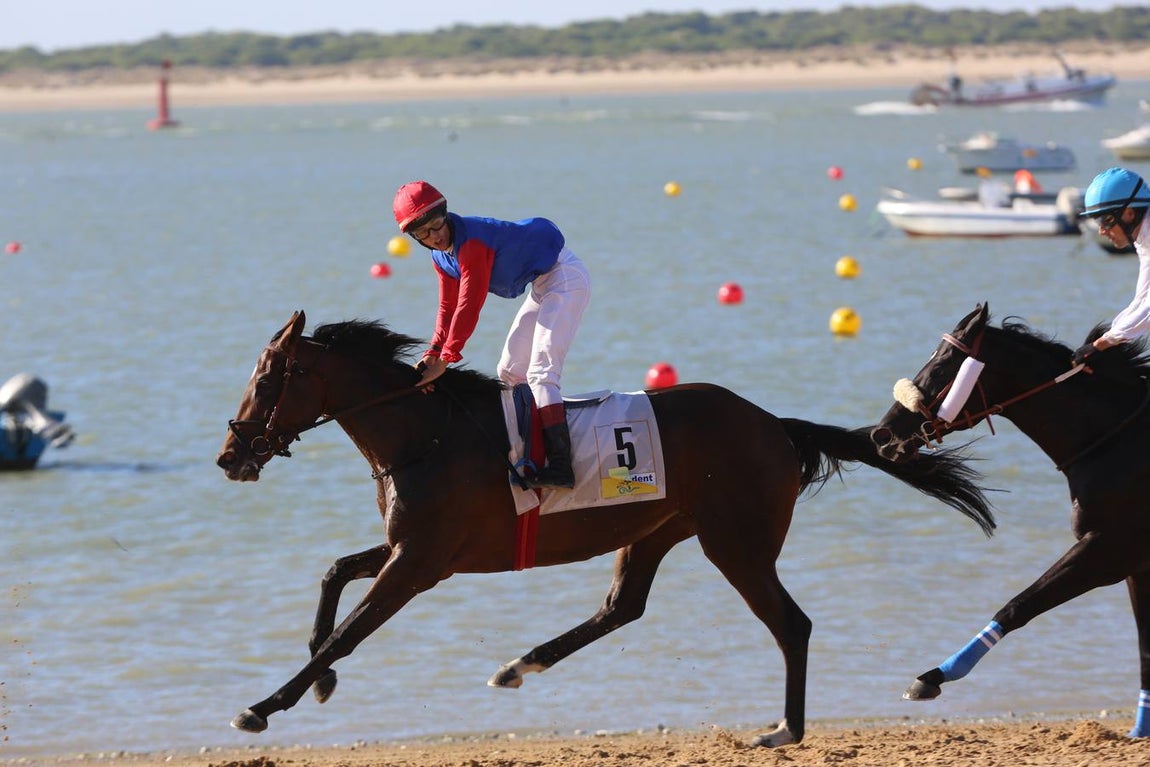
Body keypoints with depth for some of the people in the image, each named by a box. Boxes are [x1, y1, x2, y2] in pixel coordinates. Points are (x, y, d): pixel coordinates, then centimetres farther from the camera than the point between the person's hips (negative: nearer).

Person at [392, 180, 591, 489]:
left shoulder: (471, 243, -26)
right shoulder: (441, 257, 3)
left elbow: (468, 306, -29)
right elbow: (448, 308, 5)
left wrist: (445, 359, -29)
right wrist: (434, 353, -10)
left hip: (565, 278, -11)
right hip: (542, 286, 11)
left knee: (540, 371, -22)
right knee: (509, 371, 13)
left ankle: (560, 465, -32)